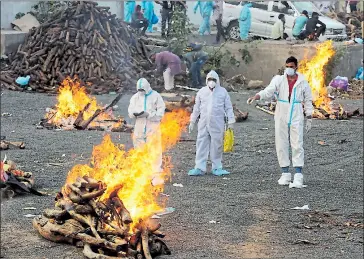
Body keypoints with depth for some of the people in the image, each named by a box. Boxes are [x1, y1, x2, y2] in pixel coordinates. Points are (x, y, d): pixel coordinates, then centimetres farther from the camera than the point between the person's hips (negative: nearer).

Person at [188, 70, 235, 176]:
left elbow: (228, 108, 6)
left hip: (217, 123, -2)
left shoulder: (222, 91, 5)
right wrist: (192, 122, 15)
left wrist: (230, 122, 0)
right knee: (201, 145, 0)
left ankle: (217, 168, 11)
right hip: (203, 123, 2)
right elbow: (196, 108, 16)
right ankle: (199, 168, 3)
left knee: (217, 145, 2)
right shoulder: (202, 92, 10)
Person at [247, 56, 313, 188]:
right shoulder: (279, 80, 0)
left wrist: (309, 119, 5)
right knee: (281, 145, 3)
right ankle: (285, 174, 13)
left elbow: (308, 101, 9)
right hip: (281, 118, 1)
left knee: (297, 145, -7)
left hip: (296, 118, -1)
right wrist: (255, 97, -33)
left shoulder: (303, 82, 2)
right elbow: (267, 91, -15)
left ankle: (298, 177, -9)